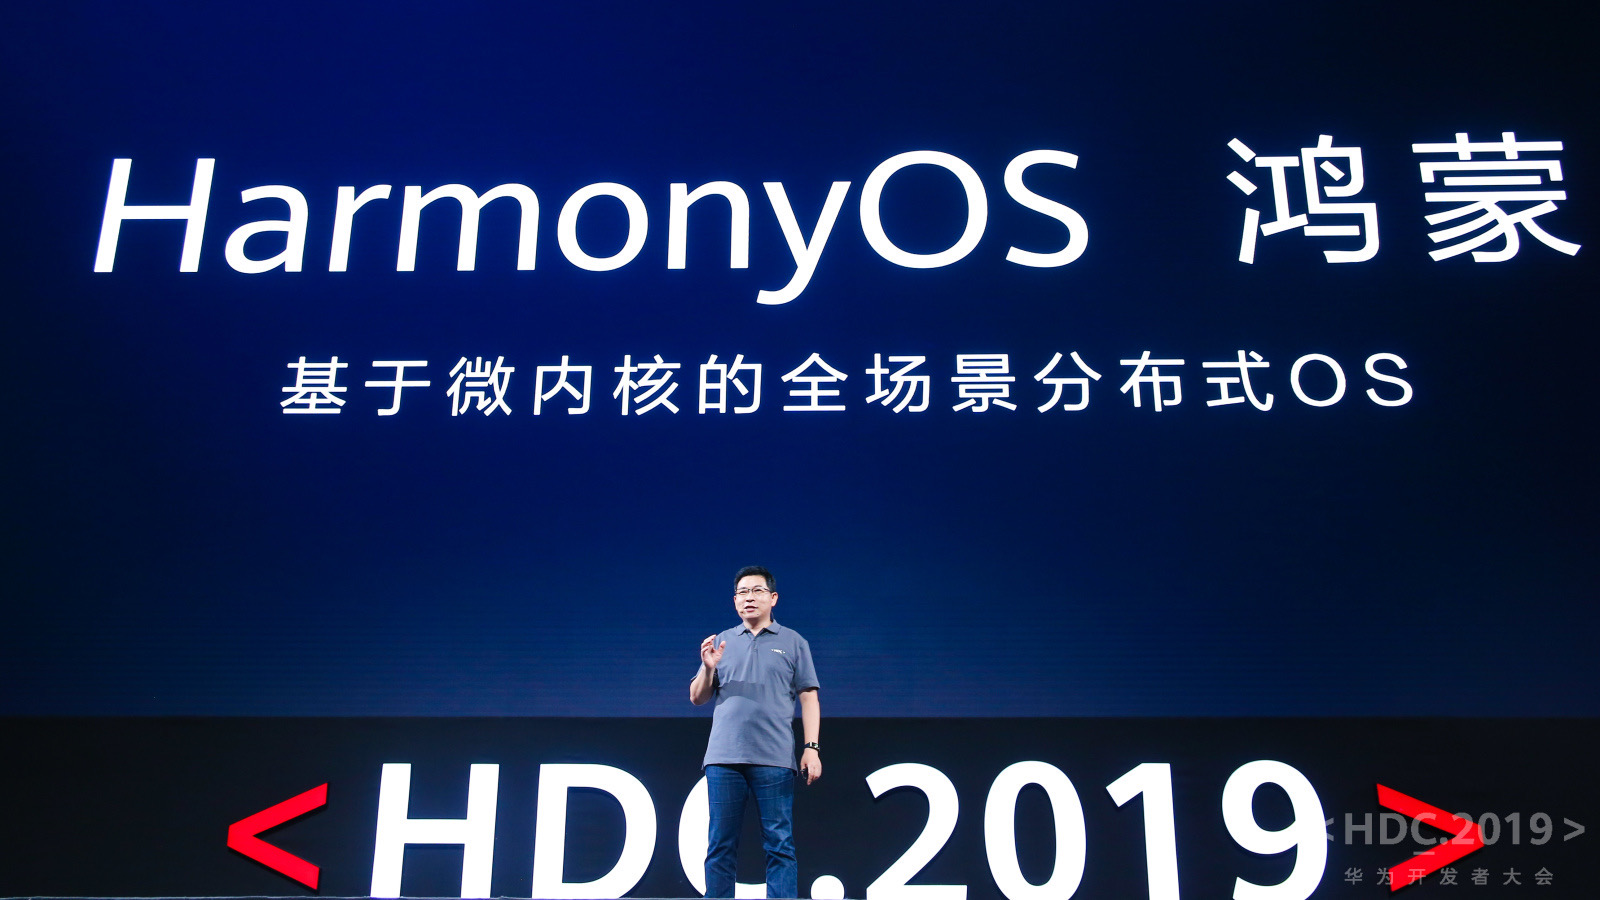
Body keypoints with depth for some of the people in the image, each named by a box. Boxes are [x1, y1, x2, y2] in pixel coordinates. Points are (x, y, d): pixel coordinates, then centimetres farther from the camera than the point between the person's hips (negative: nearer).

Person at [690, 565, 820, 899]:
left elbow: (808, 698, 7)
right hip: (723, 758, 2)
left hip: (775, 760, -2)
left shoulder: (794, 643, 12)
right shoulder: (721, 642, 16)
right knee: (720, 846, 3)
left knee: (779, 845, -2)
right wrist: (708, 669, -5)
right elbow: (697, 698, 15)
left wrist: (812, 747, -4)